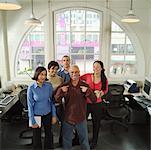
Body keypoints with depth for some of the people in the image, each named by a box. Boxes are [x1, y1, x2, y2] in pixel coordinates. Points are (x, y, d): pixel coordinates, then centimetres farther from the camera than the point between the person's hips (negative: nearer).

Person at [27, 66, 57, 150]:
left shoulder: (49, 86, -10)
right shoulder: (31, 88, -15)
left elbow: (52, 101, -1)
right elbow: (30, 105, -11)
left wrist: (54, 115, 0)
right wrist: (32, 121, -10)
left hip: (48, 114, 2)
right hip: (37, 115, -2)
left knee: (49, 134, 18)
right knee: (37, 136, 14)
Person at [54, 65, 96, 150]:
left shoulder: (85, 86, -7)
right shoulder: (65, 86, -6)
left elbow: (94, 100, -11)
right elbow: (57, 100, -7)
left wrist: (87, 91, -27)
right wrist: (60, 91, -23)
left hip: (81, 119, 0)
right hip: (68, 118, 1)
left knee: (84, 140, 18)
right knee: (66, 141, 20)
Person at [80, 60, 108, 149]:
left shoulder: (104, 80, -7)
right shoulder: (87, 76, -10)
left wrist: (100, 93, -12)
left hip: (97, 104, 1)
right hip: (86, 103, 0)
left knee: (96, 123, 17)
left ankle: (94, 141, 41)